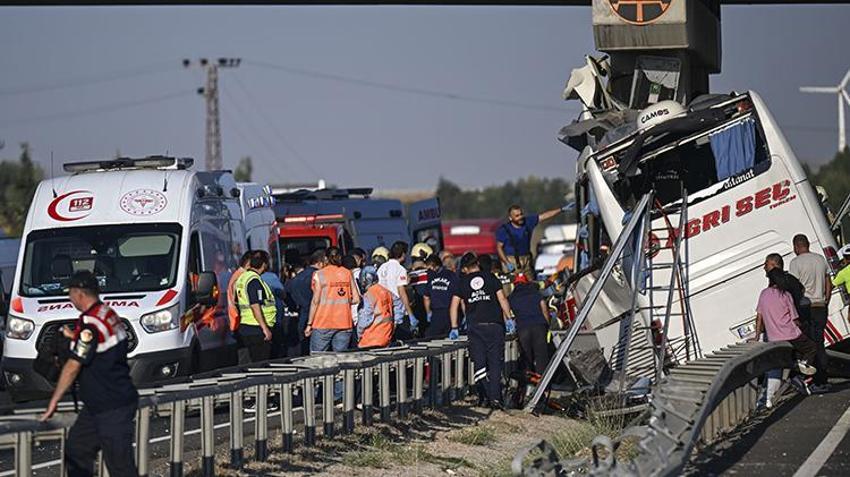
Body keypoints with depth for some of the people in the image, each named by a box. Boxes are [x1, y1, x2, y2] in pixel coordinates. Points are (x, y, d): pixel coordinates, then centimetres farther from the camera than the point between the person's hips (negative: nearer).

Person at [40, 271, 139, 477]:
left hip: (112, 408, -10)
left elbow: (73, 367, -16)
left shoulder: (90, 323, -20)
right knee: (75, 451, 16)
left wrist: (53, 402, -8)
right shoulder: (109, 314, 9)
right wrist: (76, 338, 25)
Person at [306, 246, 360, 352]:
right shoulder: (348, 273, 7)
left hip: (323, 324, -3)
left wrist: (309, 324, -2)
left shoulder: (319, 275, -2)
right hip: (344, 323, 3)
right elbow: (356, 299, 4)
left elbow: (315, 301, -5)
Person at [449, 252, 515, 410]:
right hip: (494, 325, 0)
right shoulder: (490, 277, 8)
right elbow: (502, 299, 0)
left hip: (475, 326, 0)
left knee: (479, 363, 4)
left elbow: (454, 305, 6)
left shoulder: (463, 282, 9)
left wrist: (454, 328, 11)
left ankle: (484, 397, -3)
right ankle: (495, 397, -6)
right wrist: (509, 319, 6)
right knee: (495, 363, 2)